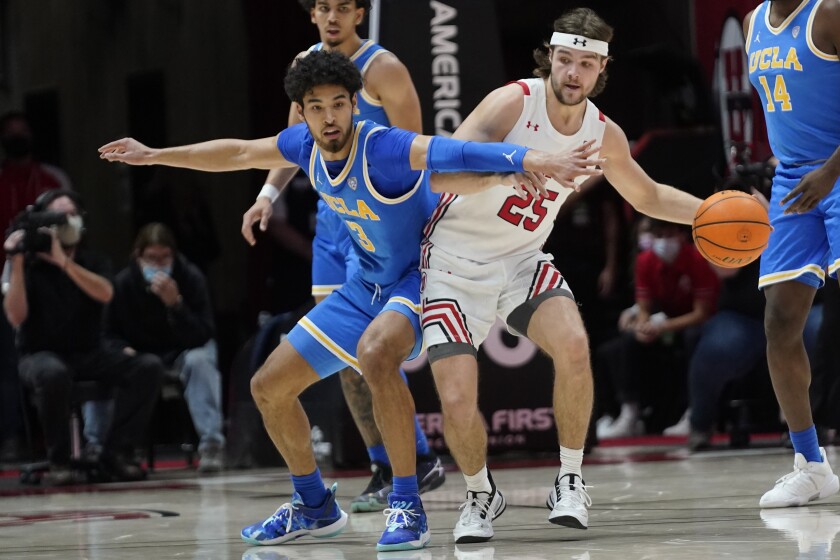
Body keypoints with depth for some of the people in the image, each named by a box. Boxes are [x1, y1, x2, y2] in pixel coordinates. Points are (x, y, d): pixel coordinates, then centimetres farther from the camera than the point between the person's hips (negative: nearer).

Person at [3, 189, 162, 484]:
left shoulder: (92, 262, 6)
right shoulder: (30, 265, -4)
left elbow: (105, 294, -16)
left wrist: (63, 262, -24)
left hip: (89, 354, 4)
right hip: (41, 355, -4)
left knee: (144, 370, -21)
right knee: (54, 375, -41)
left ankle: (118, 451, -17)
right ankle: (58, 460, -25)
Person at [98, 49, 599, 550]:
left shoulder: (382, 147, -28)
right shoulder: (306, 145, -6)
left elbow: (455, 152, -45)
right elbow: (237, 153, 12)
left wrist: (533, 161, -60)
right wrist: (154, 156, 19)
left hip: (419, 278, -8)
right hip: (366, 286, 8)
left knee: (374, 352, -40)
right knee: (269, 388, 10)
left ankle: (408, 508, -31)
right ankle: (315, 507, 30)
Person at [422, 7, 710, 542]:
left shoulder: (604, 135, -2)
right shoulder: (513, 102, -19)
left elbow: (648, 196, 18)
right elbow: (440, 172, -31)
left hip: (522, 260, 4)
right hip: (456, 261, -4)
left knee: (573, 345, -26)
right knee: (458, 403, -15)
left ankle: (571, 481, -7)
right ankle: (482, 494, 17)